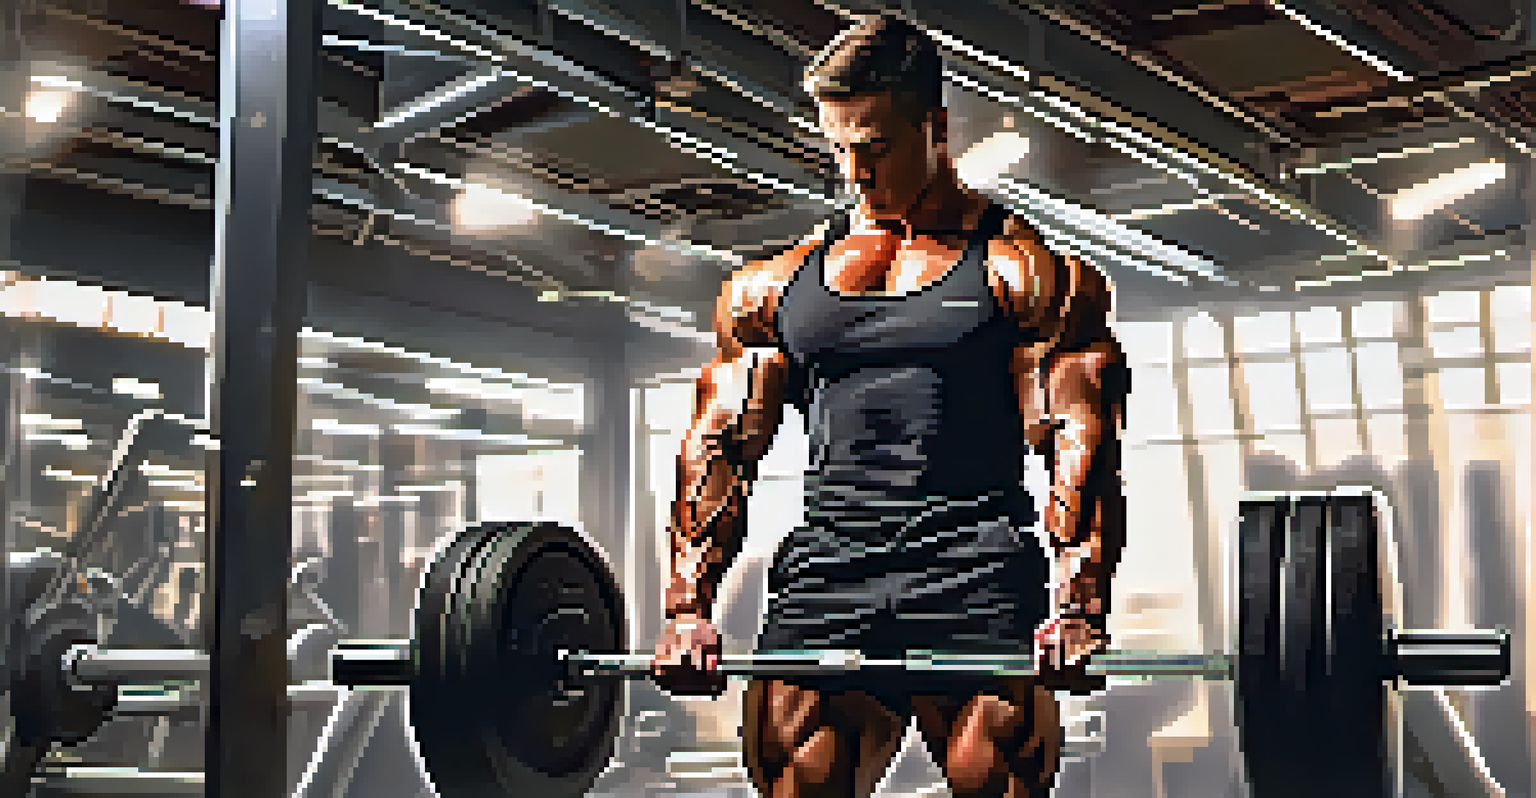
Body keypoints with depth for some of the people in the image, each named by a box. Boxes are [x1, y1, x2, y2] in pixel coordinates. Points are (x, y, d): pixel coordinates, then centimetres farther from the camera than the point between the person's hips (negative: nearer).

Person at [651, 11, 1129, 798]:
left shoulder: (1026, 271, 6)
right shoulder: (774, 285, 18)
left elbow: (1080, 444, -3)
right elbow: (720, 445, 14)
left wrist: (1078, 607, -17)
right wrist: (688, 609, 2)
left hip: (975, 578, -3)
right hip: (826, 567, 3)